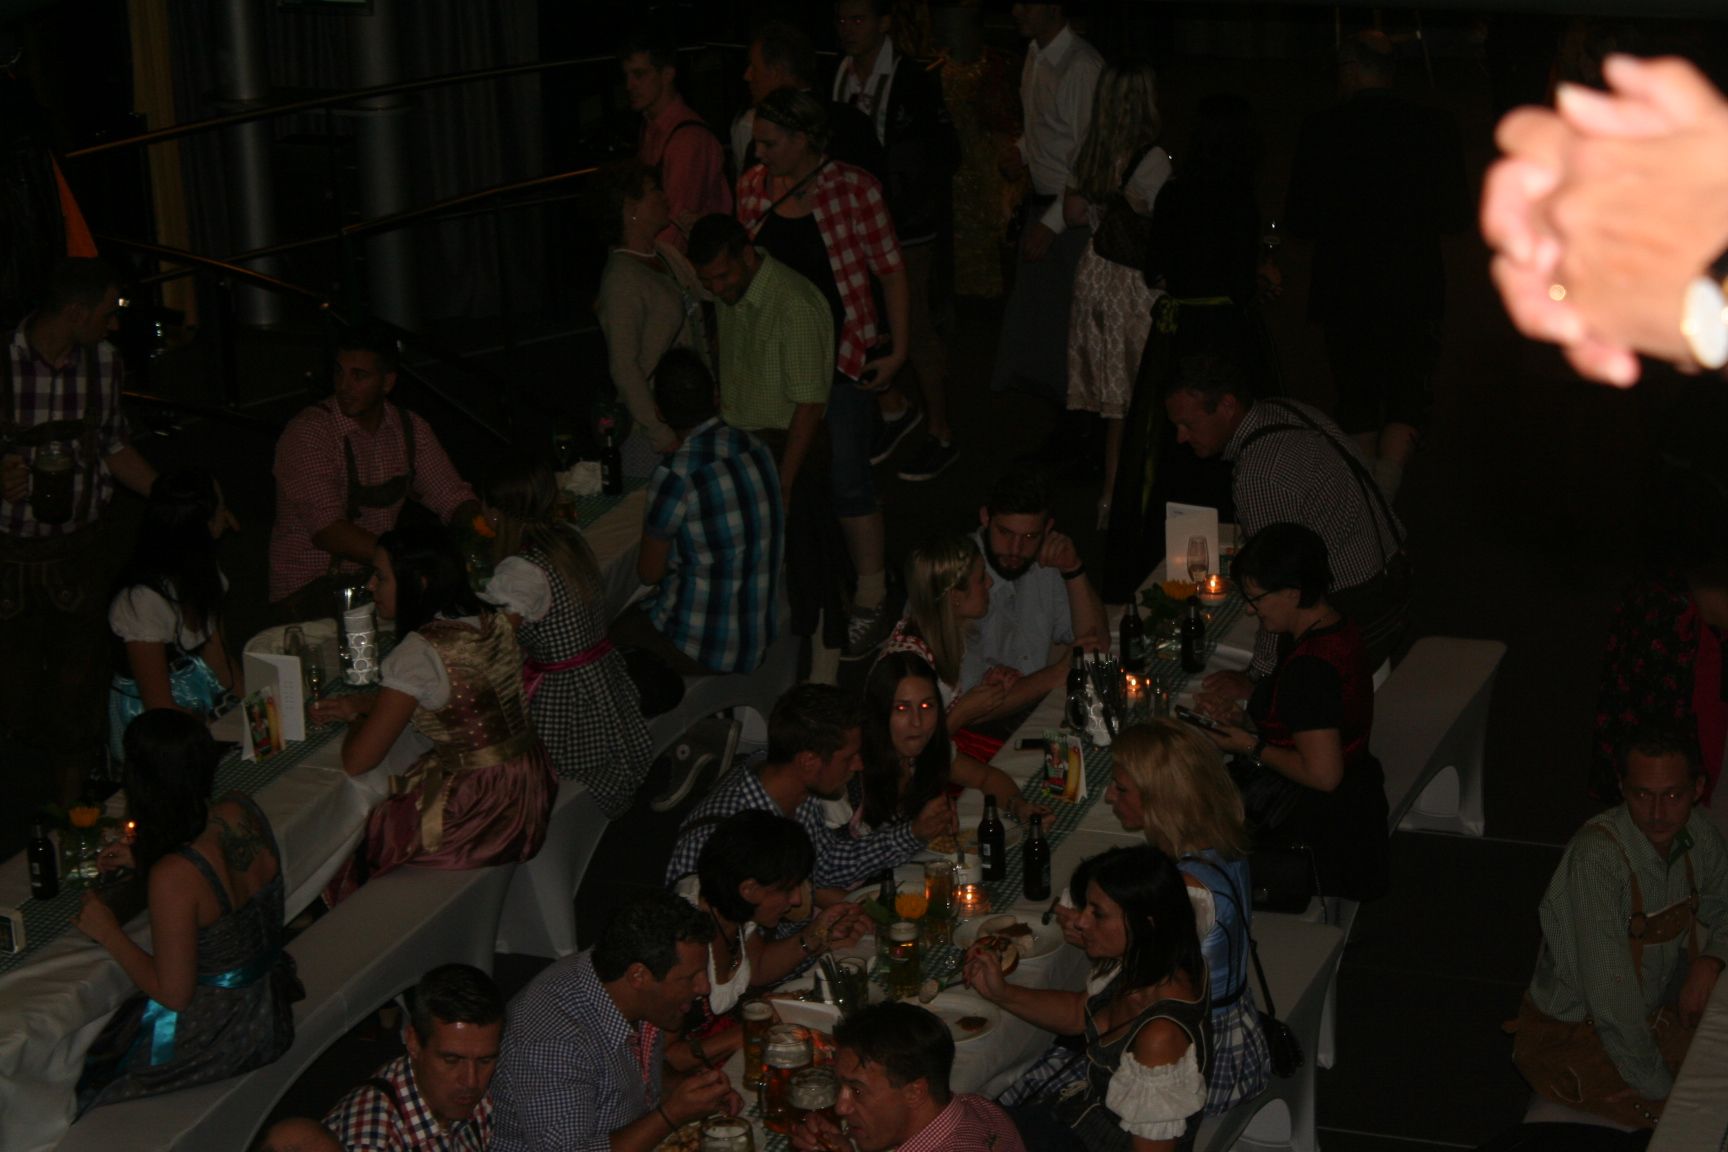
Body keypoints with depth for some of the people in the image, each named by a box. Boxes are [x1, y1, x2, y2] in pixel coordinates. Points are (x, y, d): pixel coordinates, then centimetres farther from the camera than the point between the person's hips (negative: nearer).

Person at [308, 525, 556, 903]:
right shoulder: (490, 621, 1)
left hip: (483, 816, -8)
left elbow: (356, 762, -18)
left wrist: (358, 719, 4)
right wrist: (360, 702, 16)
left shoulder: (420, 653, -22)